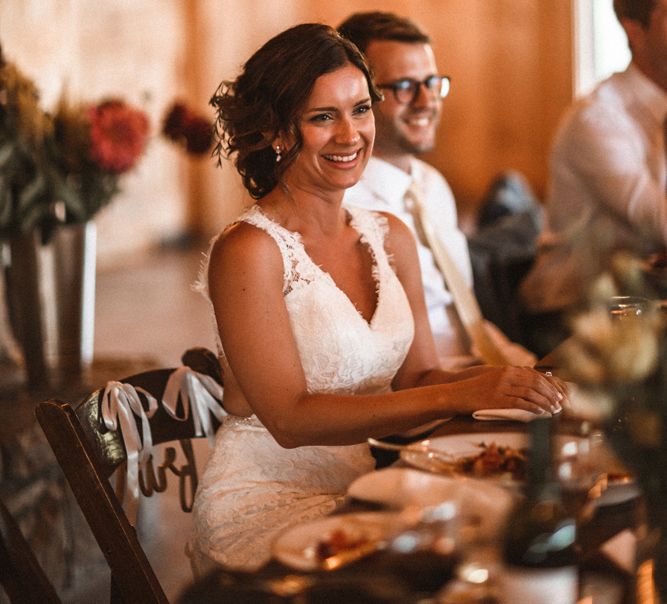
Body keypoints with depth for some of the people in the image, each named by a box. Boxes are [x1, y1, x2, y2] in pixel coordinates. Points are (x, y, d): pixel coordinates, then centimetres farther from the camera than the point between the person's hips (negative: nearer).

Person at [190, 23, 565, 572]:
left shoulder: (391, 238, 7)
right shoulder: (247, 251, -14)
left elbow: (417, 376, 9)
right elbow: (291, 419, -20)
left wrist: (494, 381, -14)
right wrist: (462, 395, -25)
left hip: (363, 490, 7)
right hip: (266, 502, -6)